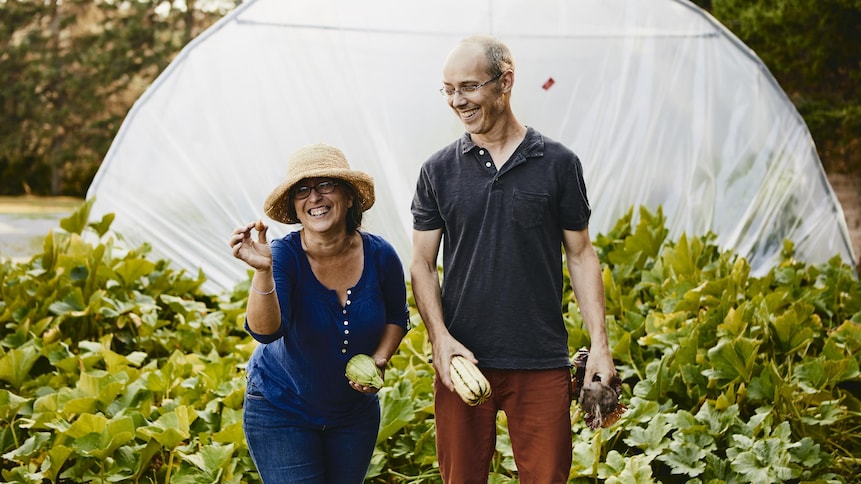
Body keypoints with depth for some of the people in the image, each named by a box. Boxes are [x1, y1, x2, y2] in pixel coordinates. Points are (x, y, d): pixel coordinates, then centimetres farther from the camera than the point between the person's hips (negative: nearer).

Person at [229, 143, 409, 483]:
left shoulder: (379, 255, -13)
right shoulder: (285, 256, -23)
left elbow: (397, 317, 6)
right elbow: (265, 330, -38)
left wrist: (379, 360, -11)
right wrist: (263, 271, -52)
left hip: (355, 412, 4)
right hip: (280, 410, -4)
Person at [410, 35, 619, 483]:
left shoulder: (558, 164, 2)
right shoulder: (438, 171, 5)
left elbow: (580, 254, 6)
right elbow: (422, 265, 6)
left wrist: (599, 343, -1)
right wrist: (440, 338, -9)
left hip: (542, 364, -1)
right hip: (460, 360, 1)